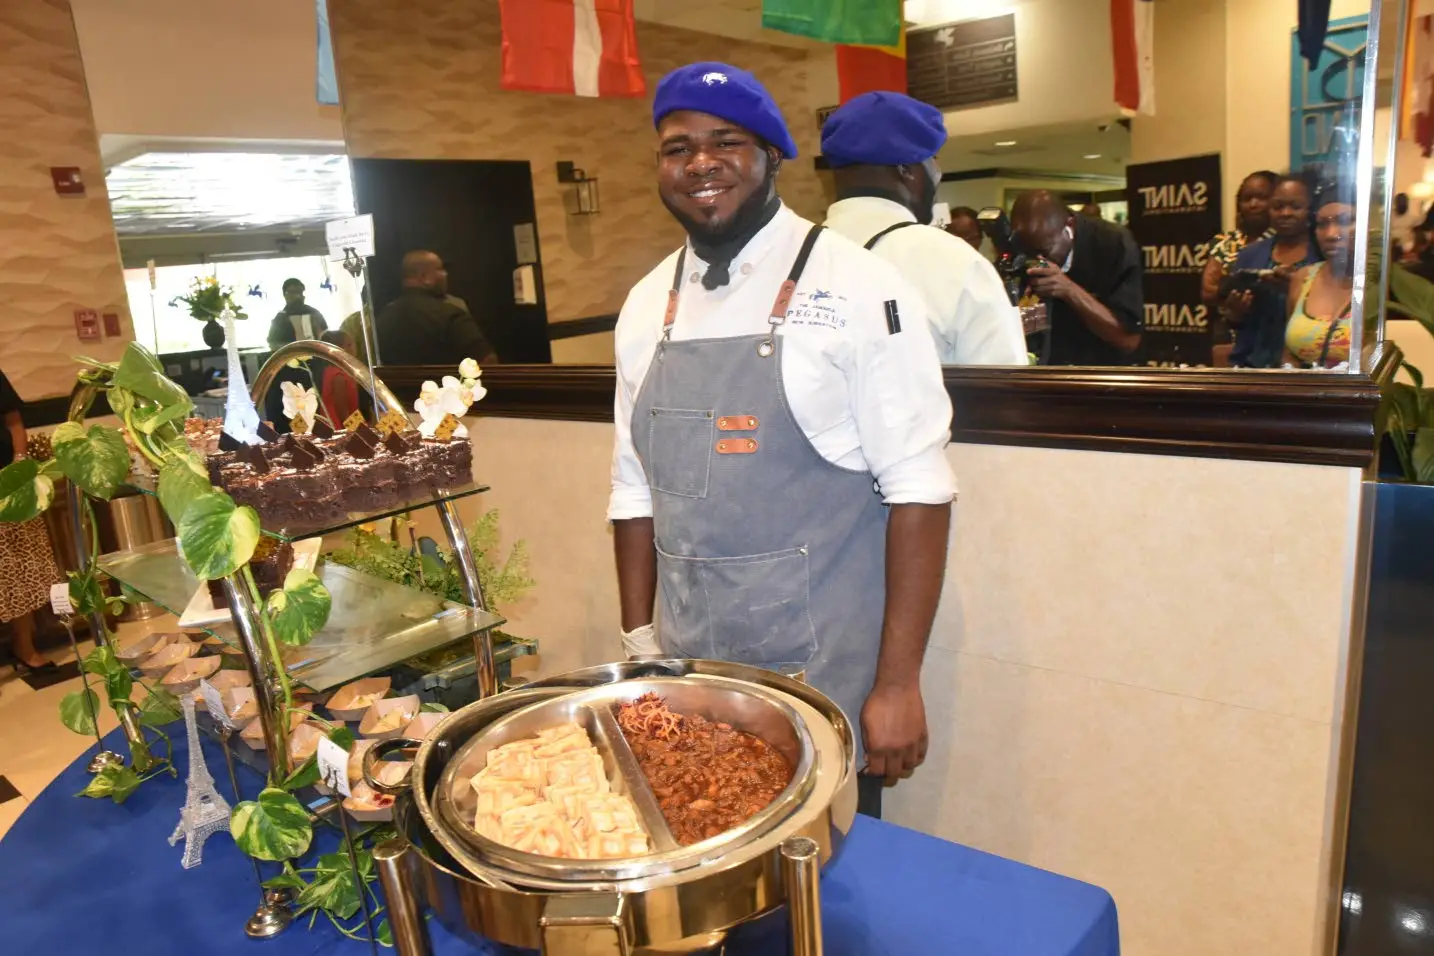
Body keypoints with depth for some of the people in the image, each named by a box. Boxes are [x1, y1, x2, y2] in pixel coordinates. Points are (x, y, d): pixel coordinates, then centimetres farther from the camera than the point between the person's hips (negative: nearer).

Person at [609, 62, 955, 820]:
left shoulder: (857, 290, -10)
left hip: (828, 675, -4)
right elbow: (635, 489, 11)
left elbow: (917, 489, -12)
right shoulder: (647, 305, 6)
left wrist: (898, 681, -13)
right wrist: (638, 643, 10)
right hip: (690, 676, 5)